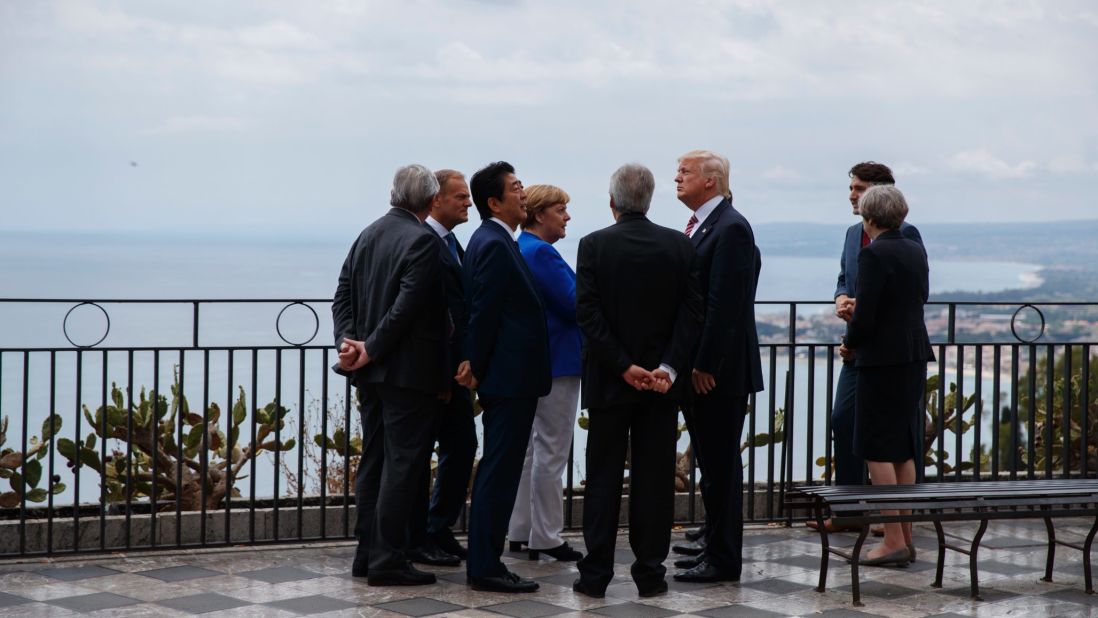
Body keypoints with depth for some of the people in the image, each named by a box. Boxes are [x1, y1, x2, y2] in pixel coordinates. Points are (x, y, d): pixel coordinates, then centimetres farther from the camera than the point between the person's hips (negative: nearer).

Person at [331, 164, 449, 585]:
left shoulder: (368, 235, 10)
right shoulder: (422, 242, -14)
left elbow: (344, 295, 6)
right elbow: (407, 307, -21)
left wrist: (347, 340, -4)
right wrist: (371, 350, -14)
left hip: (370, 371, 8)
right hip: (407, 372, -8)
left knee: (373, 461, 13)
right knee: (403, 462, -4)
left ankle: (367, 553, 17)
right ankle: (388, 560, -3)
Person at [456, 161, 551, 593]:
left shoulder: (491, 241, 15)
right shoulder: (495, 245, -16)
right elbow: (484, 312, -18)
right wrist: (476, 368, -10)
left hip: (506, 377, 11)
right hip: (510, 377, -11)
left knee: (496, 471, 14)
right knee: (499, 472, -6)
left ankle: (483, 562, 20)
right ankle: (485, 568, -2)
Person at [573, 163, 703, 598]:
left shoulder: (594, 245, -6)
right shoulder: (680, 246, -1)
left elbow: (588, 314, -12)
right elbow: (692, 313, -6)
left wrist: (624, 367, -11)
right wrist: (669, 367, -10)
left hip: (609, 382, -1)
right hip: (664, 382, 1)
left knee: (603, 480, 6)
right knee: (654, 479, 7)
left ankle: (595, 574, 6)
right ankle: (650, 574, 9)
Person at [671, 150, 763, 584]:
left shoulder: (731, 228, -15)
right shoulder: (698, 226, 14)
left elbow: (724, 303, -20)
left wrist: (705, 365, -21)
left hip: (719, 370, -9)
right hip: (696, 368, 9)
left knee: (721, 462, -3)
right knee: (710, 460, 17)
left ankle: (723, 559, 3)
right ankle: (715, 541, 28)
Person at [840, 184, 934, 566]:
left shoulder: (874, 254, -15)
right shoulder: (915, 251, 9)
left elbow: (864, 315, -19)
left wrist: (849, 344, 0)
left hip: (883, 360, -8)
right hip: (915, 356, 8)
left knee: (877, 450, -3)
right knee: (903, 449, 14)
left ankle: (893, 541, -4)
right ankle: (906, 537, 17)